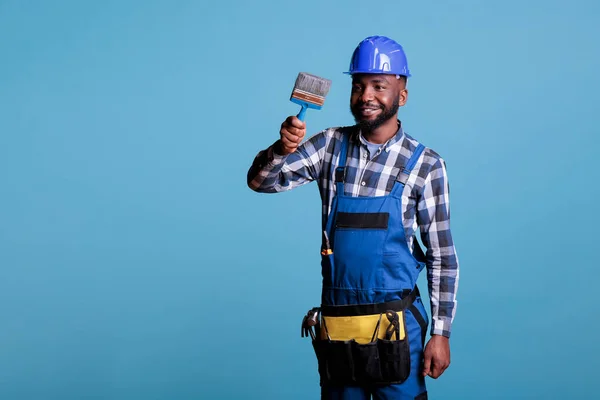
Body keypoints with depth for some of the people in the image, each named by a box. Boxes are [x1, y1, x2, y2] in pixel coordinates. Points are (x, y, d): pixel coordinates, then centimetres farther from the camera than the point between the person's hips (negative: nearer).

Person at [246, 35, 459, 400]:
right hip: (334, 322, 3)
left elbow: (442, 255, -3)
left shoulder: (425, 164, -5)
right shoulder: (331, 145, 3)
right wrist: (283, 148, -20)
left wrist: (441, 332, -6)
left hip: (395, 325, -3)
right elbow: (260, 182, 1)